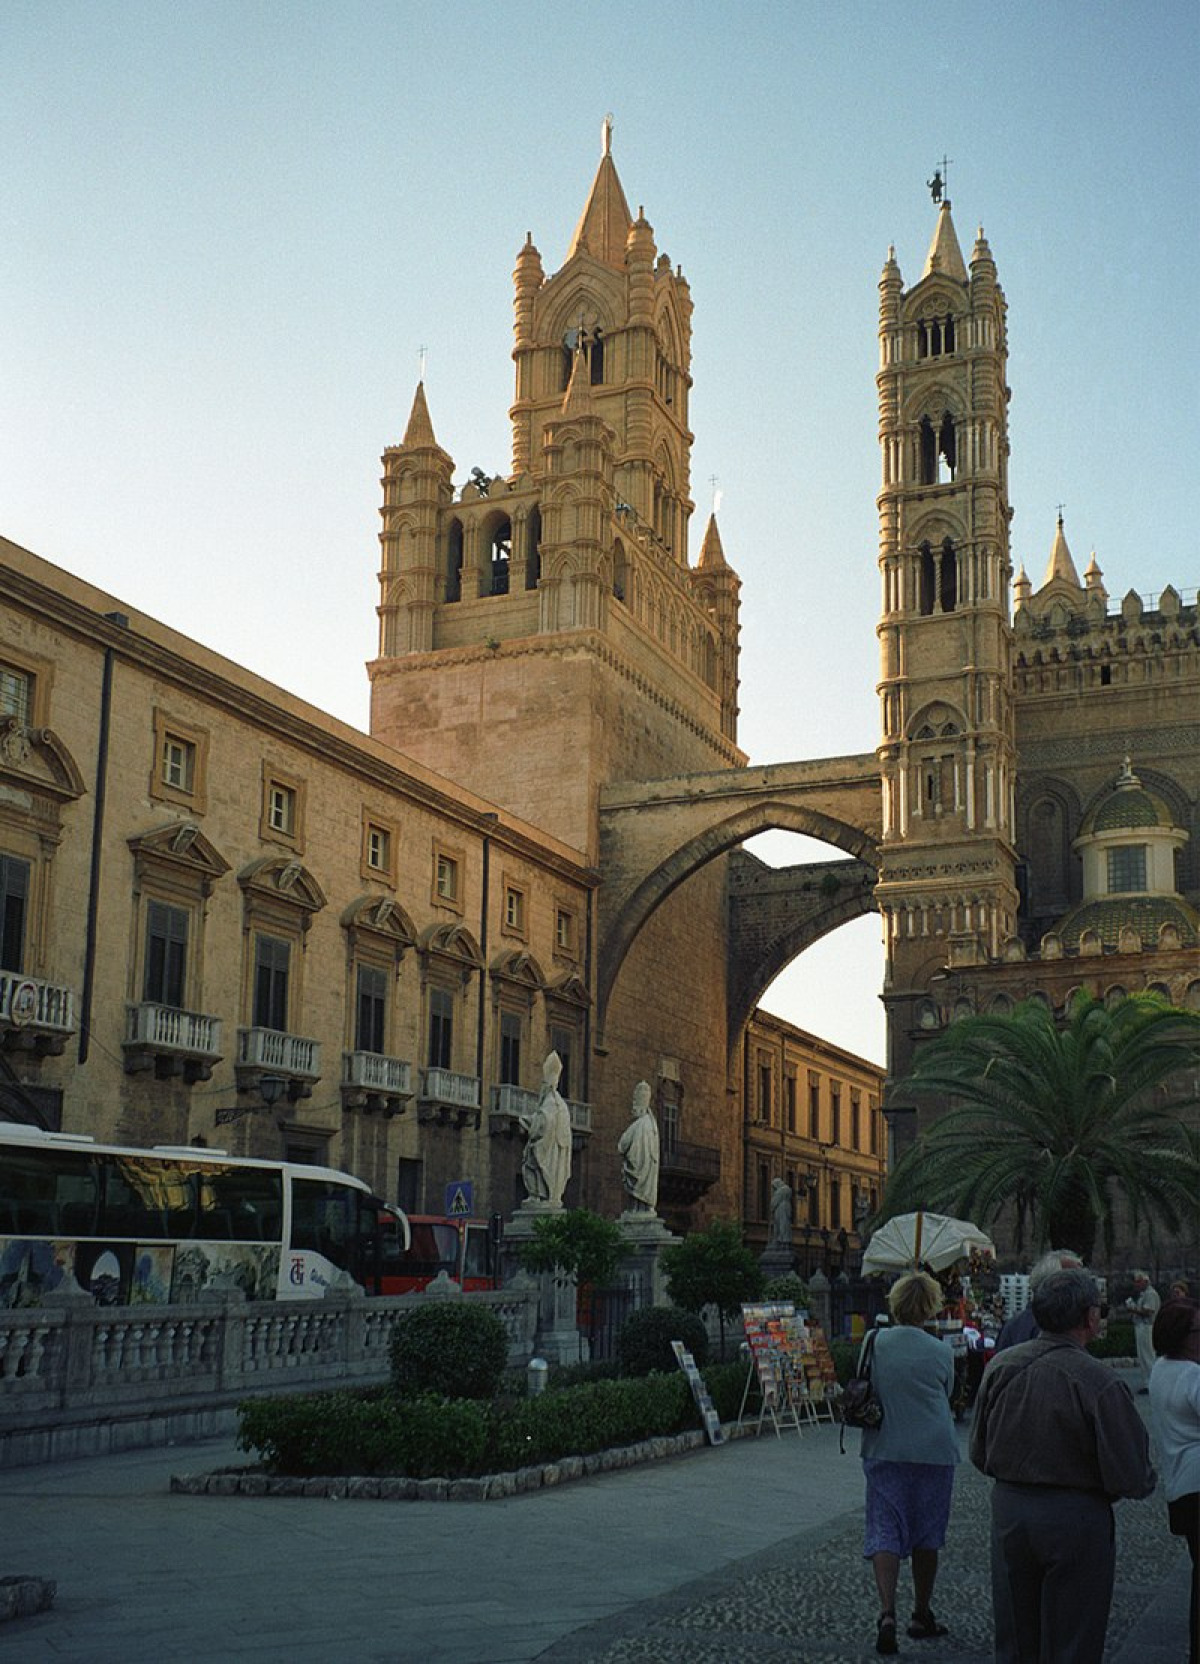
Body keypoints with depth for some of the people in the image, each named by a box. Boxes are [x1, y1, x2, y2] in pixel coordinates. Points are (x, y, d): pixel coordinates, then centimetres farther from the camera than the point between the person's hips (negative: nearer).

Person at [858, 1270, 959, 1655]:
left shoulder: (873, 1343, -5)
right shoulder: (941, 1352, -6)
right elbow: (946, 1397, 8)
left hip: (884, 1451, 0)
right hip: (934, 1452, 0)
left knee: (884, 1534, 1)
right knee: (926, 1536, 14)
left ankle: (887, 1613, -16)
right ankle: (922, 1616, 25)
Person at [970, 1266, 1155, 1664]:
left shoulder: (1001, 1366, -3)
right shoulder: (1100, 1383, -20)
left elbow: (979, 1453, 6)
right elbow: (1132, 1478, -17)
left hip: (1009, 1509, 5)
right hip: (1076, 1519, -5)